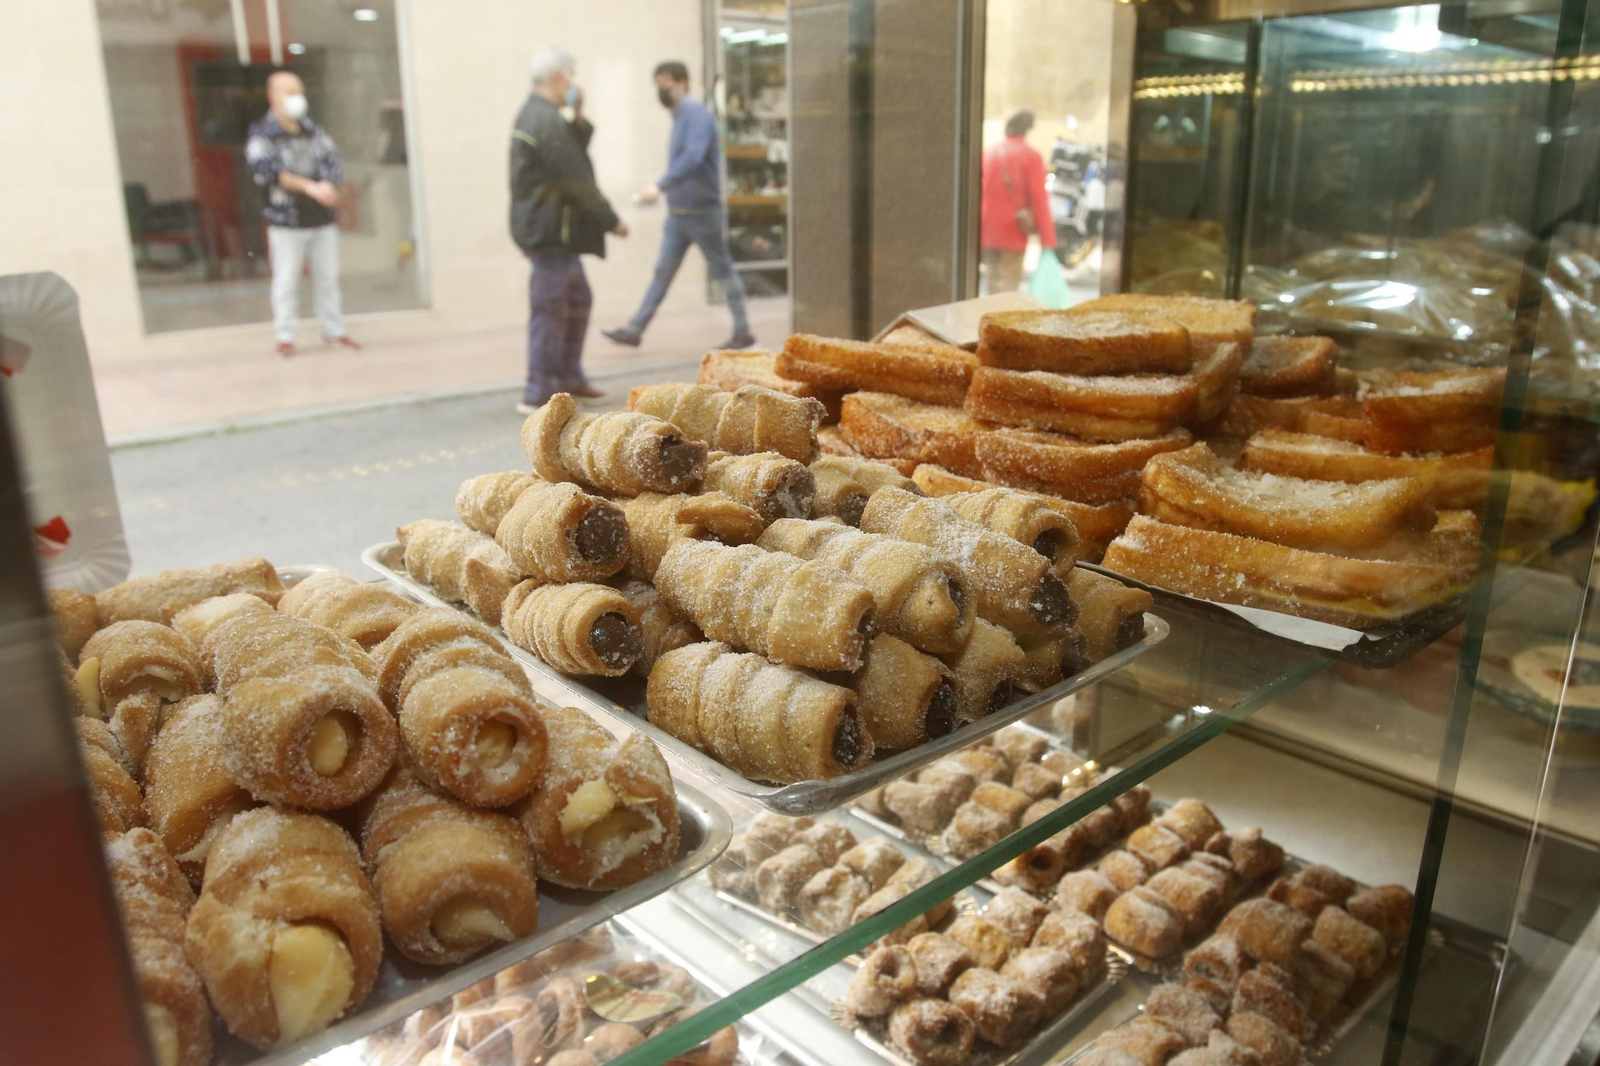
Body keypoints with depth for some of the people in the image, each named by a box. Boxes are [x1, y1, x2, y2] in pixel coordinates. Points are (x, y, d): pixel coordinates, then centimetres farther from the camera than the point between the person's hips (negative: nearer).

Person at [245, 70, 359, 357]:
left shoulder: (315, 131, 10)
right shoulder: (262, 134, -5)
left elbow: (333, 161, 1)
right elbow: (264, 169, -18)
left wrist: (327, 185, -22)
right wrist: (309, 186, -26)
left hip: (323, 219, 4)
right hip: (286, 222, -4)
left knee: (327, 277, 10)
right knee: (286, 281, 1)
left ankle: (333, 330, 21)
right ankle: (285, 336, 9)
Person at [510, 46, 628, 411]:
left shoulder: (533, 114, 14)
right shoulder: (548, 121, -19)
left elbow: (572, 154, 18)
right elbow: (577, 180, -19)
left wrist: (579, 118, 6)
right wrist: (611, 221, -10)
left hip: (547, 227, 11)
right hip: (550, 229, -11)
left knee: (578, 299, 19)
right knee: (550, 307, -4)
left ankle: (568, 376, 28)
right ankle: (538, 391, 3)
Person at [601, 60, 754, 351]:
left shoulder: (697, 115, -15)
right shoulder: (680, 117, 13)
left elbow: (693, 157, -30)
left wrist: (660, 186, -38)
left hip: (701, 211, -8)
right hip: (678, 212, 8)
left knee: (723, 270, 2)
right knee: (662, 271, 6)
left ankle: (743, 333, 11)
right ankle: (634, 329, 6)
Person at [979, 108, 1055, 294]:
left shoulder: (988, 154, 10)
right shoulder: (1030, 156, -5)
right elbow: (1039, 199, -8)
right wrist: (1047, 240, -7)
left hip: (986, 231, 5)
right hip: (1012, 231, -5)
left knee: (993, 283, 14)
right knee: (1009, 287, -3)